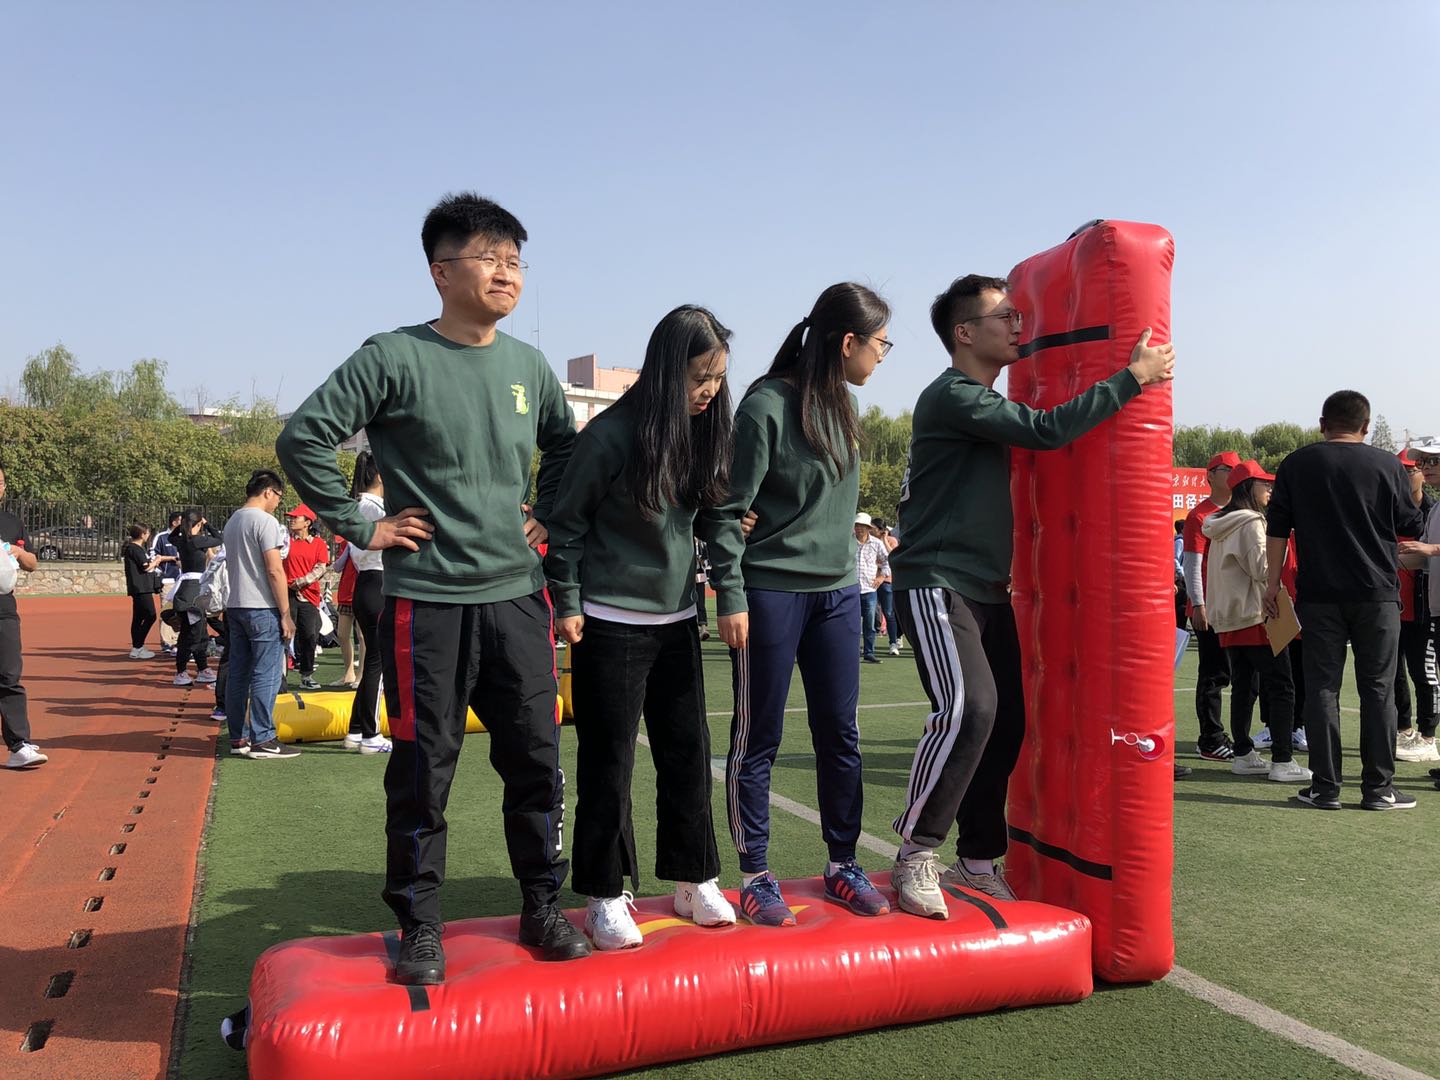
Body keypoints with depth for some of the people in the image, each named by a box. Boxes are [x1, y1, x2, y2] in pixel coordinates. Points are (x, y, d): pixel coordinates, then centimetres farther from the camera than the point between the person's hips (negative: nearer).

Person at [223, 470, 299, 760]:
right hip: (261, 609, -9)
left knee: (237, 674, 11)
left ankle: (238, 738, 16)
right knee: (266, 675, -4)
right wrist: (285, 614, -13)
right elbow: (274, 570, -16)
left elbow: (231, 566, 19)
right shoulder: (265, 521, -12)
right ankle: (262, 740, -3)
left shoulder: (232, 521, 16)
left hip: (234, 606, 9)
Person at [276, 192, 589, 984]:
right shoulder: (394, 359, -8)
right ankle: (419, 928, 23)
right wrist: (362, 527, -8)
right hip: (427, 604, -4)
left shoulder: (530, 366, 8)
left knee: (535, 763, 10)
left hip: (518, 598, 5)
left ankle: (541, 909, 27)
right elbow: (302, 439, -9)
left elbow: (565, 444, 26)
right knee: (422, 773, 5)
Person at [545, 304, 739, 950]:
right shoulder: (612, 434, -14)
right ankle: (605, 896, 16)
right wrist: (567, 605, -9)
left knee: (689, 753, 10)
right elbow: (566, 526, -7)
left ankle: (693, 882, 25)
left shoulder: (700, 432, 4)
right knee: (608, 764, 3)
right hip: (610, 625, -6)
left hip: (676, 623, 6)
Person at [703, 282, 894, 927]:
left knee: (840, 734, 11)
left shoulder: (842, 403, 9)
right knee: (758, 740, 4)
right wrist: (731, 597, -15)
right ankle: (755, 878, 17)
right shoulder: (767, 405, -14)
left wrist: (848, 570, 18)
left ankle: (842, 866, 26)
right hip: (771, 593, -7)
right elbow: (730, 511, -12)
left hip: (836, 592, 7)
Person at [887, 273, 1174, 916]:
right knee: (967, 707, -24)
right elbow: (1047, 431, -20)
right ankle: (915, 855, -10)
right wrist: (1133, 377, -13)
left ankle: (977, 860, 20)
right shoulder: (951, 396, -11)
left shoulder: (990, 405, 20)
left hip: (988, 591, 9)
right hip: (936, 583, -9)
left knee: (1005, 722, 7)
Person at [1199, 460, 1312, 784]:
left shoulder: (1220, 525, 14)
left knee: (1242, 686, 13)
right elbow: (1263, 569, -18)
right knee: (1281, 687, -4)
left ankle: (1243, 755, 17)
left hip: (1227, 619, 9)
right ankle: (1282, 762, -5)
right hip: (1256, 617, -9)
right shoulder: (1251, 522, -13)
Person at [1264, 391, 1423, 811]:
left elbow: (1277, 528, 1)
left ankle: (1326, 787, 4)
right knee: (1378, 690, 7)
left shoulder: (1296, 464, 2)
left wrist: (1273, 582, 7)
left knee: (1322, 688, 3)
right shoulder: (1388, 465, 0)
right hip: (1377, 594, 0)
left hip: (1318, 595, 0)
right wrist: (1413, 490, 27)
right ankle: (1378, 788, 9)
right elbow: (1412, 527, 8)